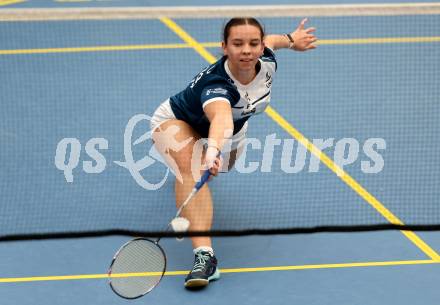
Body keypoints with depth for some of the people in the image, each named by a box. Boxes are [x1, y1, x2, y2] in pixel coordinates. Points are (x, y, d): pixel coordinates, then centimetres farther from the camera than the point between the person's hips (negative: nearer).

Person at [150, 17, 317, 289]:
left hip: (234, 129, 7)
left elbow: (270, 41, 0)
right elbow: (221, 117, -67)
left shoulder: (266, 62, -26)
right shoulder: (216, 85, -45)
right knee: (192, 170, -37)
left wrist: (291, 39, 19)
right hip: (178, 121, -7)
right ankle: (204, 254, -47)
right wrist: (213, 150, -86)